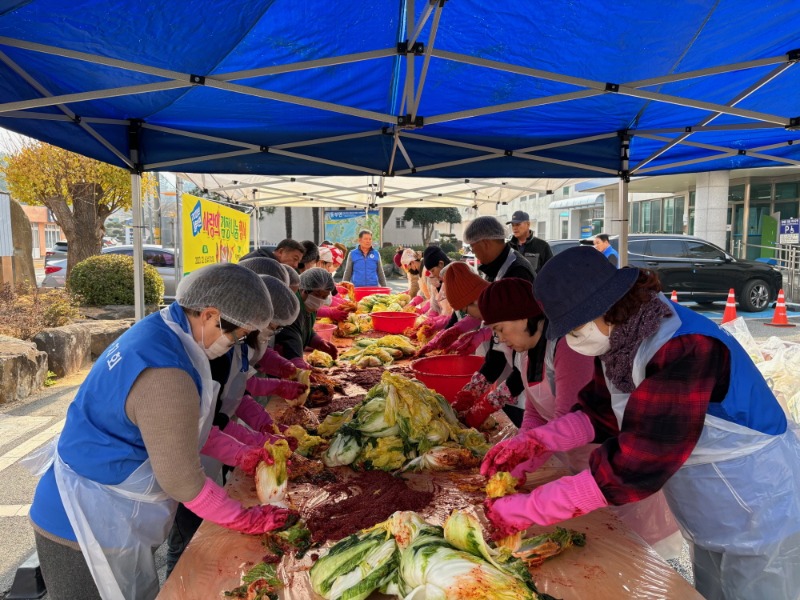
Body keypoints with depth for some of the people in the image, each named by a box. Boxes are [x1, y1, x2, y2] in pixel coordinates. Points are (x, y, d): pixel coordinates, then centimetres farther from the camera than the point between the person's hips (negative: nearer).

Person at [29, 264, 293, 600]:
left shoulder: (160, 330, -2)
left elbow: (189, 425, 8)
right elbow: (182, 480, -23)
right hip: (89, 527, -9)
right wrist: (247, 521, -11)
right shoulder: (165, 376, -32)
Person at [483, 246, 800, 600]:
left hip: (764, 523, -7)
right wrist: (533, 443, -12)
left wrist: (527, 509, -30)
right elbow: (600, 413, 3)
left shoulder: (685, 351, -35)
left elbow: (631, 468, -36)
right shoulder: (622, 335, -9)